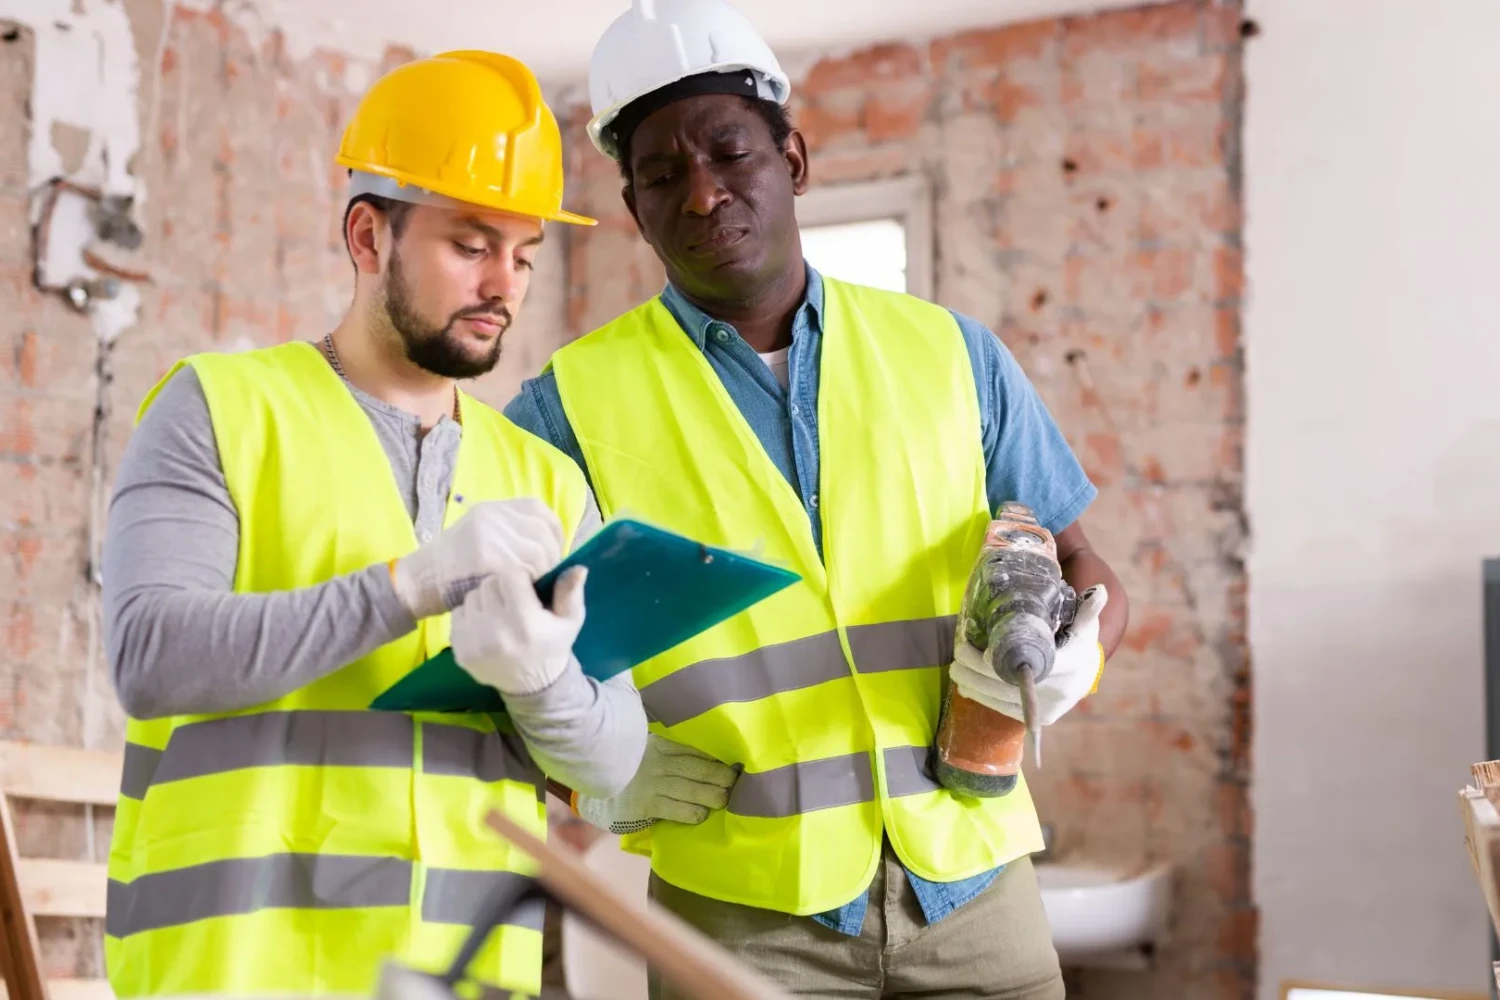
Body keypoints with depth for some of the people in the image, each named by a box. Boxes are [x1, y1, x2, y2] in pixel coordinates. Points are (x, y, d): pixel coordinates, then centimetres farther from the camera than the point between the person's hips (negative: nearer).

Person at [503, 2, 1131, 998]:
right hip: (740, 910, -2)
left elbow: (1082, 572, 12)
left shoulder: (951, 354, 6)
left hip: (970, 880, 2)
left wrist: (1071, 656, -10)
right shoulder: (576, 403, -1)